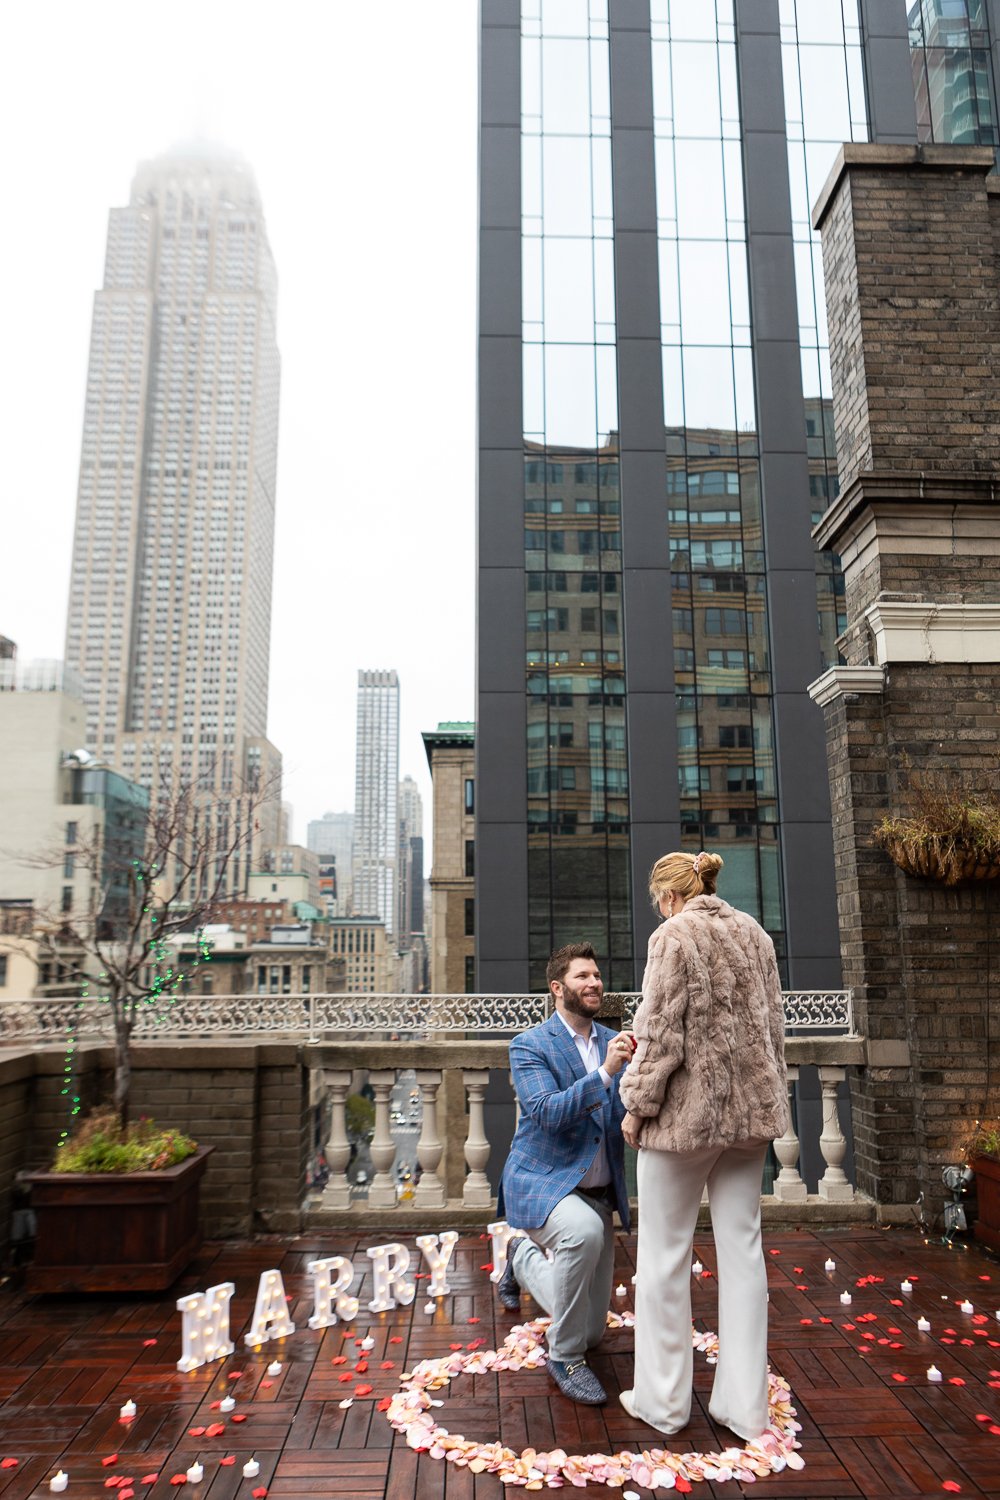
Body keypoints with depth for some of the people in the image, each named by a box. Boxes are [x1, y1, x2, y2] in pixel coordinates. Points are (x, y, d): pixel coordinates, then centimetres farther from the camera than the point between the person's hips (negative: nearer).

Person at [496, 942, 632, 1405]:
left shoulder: (613, 1042, 3)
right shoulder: (529, 1046, -12)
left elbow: (629, 1112, -2)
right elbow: (547, 1112, -24)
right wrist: (604, 1073, -35)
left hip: (598, 1192, 6)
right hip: (541, 1182, -5)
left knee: (591, 1330, 10)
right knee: (584, 1231, -38)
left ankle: (524, 1259, 39)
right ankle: (564, 1358, -14)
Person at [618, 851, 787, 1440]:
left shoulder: (674, 935, -12)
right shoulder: (754, 933, 8)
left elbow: (661, 1032, -16)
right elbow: (774, 1024, 13)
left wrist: (638, 1105, -6)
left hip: (688, 1109, -7)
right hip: (750, 1107, 7)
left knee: (665, 1254, 7)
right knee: (742, 1247, 13)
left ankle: (663, 1399, 19)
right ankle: (745, 1404, 21)